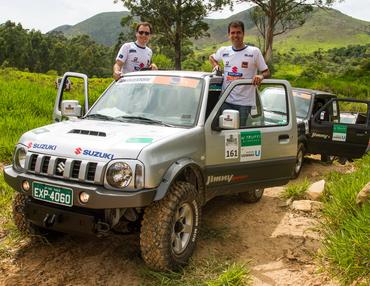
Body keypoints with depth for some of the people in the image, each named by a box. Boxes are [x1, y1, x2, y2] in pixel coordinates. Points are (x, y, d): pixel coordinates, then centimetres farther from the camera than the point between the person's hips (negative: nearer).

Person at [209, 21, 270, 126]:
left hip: (244, 103, -3)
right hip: (226, 101, 3)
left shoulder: (254, 52, -2)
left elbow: (267, 72, 3)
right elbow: (211, 57, 31)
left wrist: (261, 76, -20)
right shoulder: (223, 51, 8)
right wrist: (216, 65, 10)